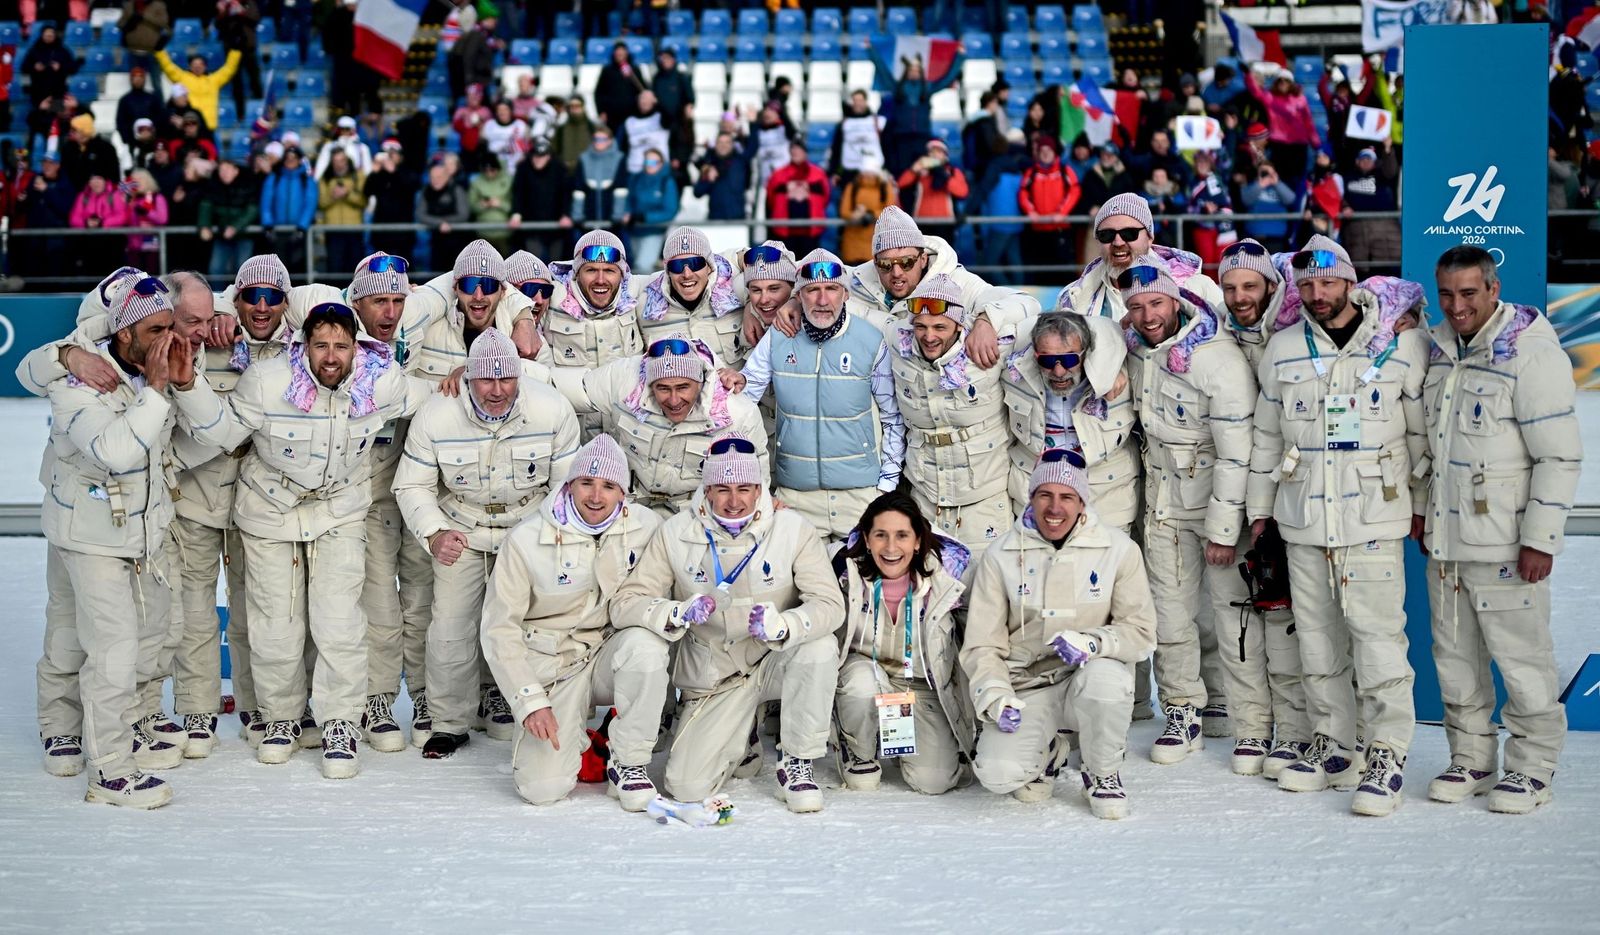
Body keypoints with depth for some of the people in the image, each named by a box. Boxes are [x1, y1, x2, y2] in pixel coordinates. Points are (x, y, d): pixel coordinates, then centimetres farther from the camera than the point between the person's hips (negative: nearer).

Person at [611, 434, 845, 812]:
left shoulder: (793, 529, -12)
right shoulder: (676, 534, -9)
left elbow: (830, 605, -19)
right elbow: (624, 604, -11)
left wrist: (782, 626, -40)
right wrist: (679, 613, -31)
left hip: (773, 662, 0)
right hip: (715, 677, 1)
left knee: (819, 647, -34)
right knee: (685, 787, -14)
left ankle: (797, 762, -11)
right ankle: (741, 745, 22)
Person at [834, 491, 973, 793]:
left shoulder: (942, 578, -14)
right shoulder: (849, 573, -15)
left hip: (924, 686, 1)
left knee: (934, 781, -14)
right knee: (862, 683, -37)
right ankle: (860, 756, -6)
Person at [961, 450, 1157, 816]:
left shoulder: (1119, 549, -4)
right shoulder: (1001, 556, -2)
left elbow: (1141, 631, -4)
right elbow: (982, 645, 0)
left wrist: (1091, 642, -24)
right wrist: (995, 697, -18)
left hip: (1090, 675, 0)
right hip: (1027, 688, 1)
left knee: (1104, 680, -38)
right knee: (998, 774, -25)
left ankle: (1104, 775, -5)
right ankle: (1050, 750, 15)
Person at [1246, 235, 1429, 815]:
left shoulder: (1402, 344, -1)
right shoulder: (1283, 350, 8)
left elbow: (1421, 431, 5)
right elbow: (1266, 435, 16)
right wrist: (1259, 508, 17)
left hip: (1373, 520, -4)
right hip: (1303, 522, 4)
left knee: (1377, 635, -7)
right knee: (1317, 637, 9)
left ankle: (1386, 756, 2)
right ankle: (1334, 747, 21)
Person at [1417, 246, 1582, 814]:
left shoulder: (1532, 354, -14)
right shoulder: (1438, 346, 9)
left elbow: (1560, 455, -14)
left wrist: (1540, 539, -16)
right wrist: (1420, 507, 19)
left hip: (1505, 542, -7)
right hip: (1445, 537, 7)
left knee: (1520, 656, 1)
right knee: (1454, 655, 13)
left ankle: (1532, 768, 16)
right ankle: (1471, 760, 27)